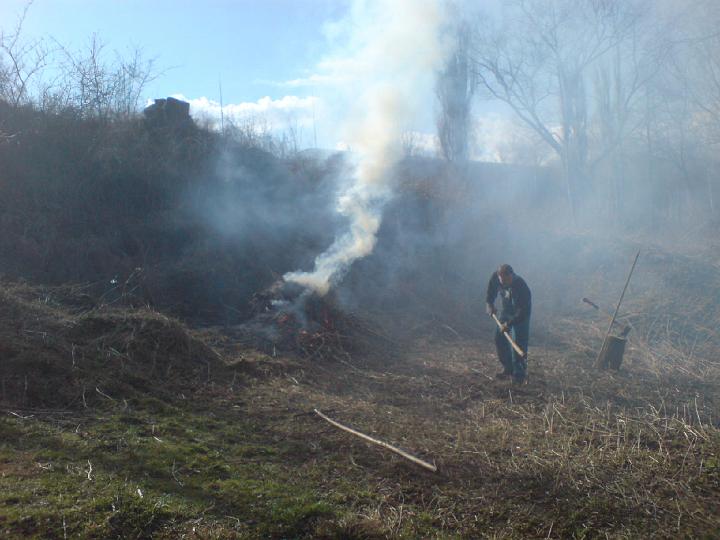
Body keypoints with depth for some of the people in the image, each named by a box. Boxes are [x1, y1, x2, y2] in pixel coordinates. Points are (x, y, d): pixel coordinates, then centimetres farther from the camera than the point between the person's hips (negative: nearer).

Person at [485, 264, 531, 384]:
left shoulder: (521, 286, -36)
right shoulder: (495, 276, -20)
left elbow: (524, 311, -33)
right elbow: (492, 289, 4)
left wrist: (509, 324, -35)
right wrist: (490, 303, -4)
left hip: (521, 314, -6)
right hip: (506, 310, 6)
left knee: (518, 343, -11)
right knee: (499, 338, 6)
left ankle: (519, 374, 0)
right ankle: (508, 368, 19)